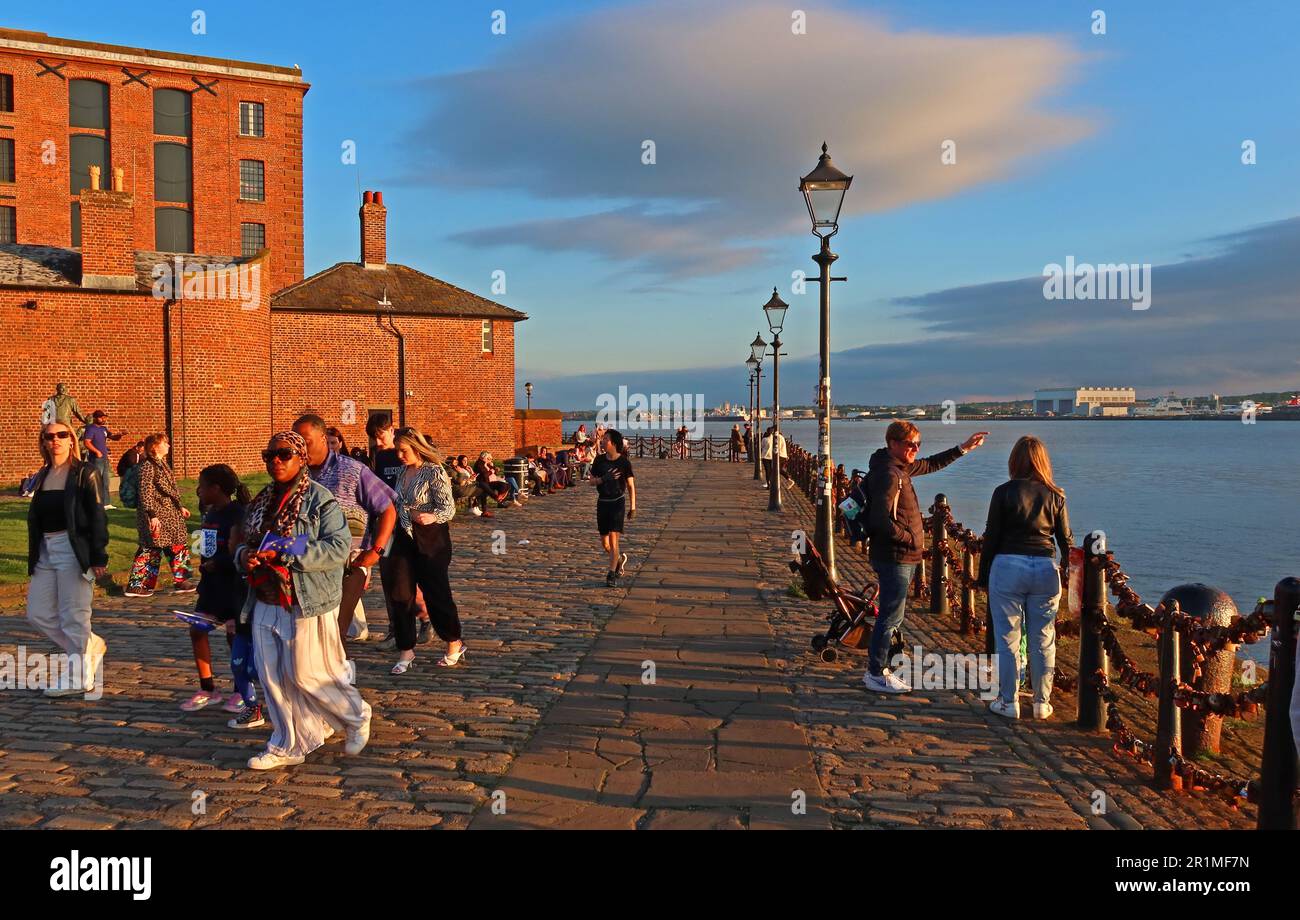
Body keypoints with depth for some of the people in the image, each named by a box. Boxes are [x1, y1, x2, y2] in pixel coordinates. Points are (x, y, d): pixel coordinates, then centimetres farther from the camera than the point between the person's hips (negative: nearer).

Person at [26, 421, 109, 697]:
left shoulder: (83, 473, -5)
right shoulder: (43, 476, 13)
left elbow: (97, 516, -9)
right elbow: (35, 517, 14)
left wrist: (99, 557, -14)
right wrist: (33, 558, 11)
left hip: (74, 550, -7)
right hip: (46, 550, 7)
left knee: (73, 616, -2)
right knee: (38, 614, 7)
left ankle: (79, 678, 9)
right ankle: (92, 646, 24)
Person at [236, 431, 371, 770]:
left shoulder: (320, 499, -11)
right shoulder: (261, 500, 13)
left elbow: (339, 547, -21)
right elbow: (245, 542, 23)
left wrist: (282, 554, -25)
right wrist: (244, 555, -3)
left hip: (306, 605, -7)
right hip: (266, 604, 7)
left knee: (307, 676, -1)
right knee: (271, 676, 8)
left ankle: (357, 717, 23)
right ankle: (287, 746, 21)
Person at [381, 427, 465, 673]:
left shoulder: (434, 472, -13)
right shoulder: (403, 472, 9)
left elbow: (449, 507, -18)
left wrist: (432, 517, -37)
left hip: (429, 540, -7)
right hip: (404, 538, 7)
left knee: (436, 593, 2)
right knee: (400, 595, 2)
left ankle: (455, 644, 22)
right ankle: (406, 652, 12)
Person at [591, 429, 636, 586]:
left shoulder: (624, 462, -8)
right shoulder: (599, 460, 2)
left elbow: (631, 486, -3)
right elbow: (592, 480, 6)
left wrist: (633, 507, -5)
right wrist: (603, 479, -15)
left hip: (617, 502, -4)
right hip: (602, 502, 4)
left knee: (613, 538, -12)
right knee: (605, 543, 8)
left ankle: (612, 574, -3)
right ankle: (620, 557, 37)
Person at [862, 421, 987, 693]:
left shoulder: (900, 467, 12)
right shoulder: (888, 474, -19)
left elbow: (931, 465, 28)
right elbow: (880, 520, -26)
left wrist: (963, 448, 25)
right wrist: (911, 538, -15)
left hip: (901, 558, 11)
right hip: (895, 558, -11)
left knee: (892, 616, 17)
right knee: (891, 617, -3)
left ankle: (878, 670, 26)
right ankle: (877, 675, 6)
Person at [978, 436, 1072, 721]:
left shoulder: (1004, 492, -4)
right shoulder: (1054, 495, 5)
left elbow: (991, 537, -3)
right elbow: (1066, 539, 9)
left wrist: (983, 576, 5)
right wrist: (1068, 575, 21)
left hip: (1008, 567, -3)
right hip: (1045, 569, 3)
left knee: (1007, 638, 6)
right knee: (1043, 640, 11)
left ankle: (1009, 702, 12)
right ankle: (1042, 703, 19)